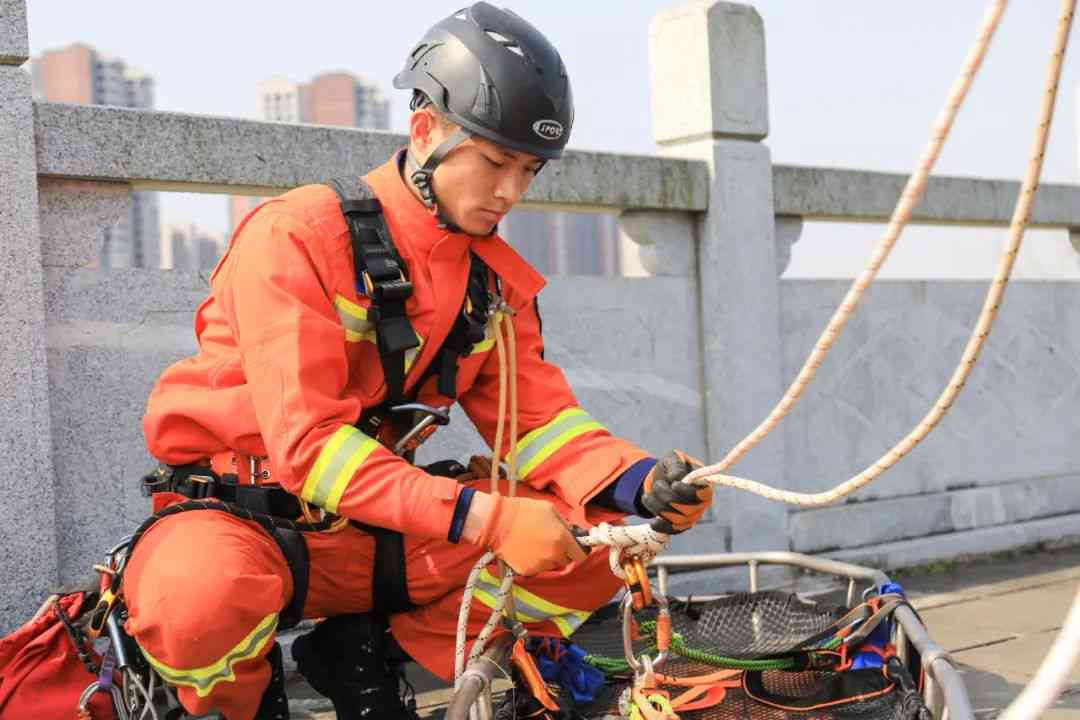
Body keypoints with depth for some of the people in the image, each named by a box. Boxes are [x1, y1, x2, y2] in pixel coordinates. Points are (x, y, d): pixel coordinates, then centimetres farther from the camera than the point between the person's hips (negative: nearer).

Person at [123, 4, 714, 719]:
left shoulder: (498, 278, 5)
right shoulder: (296, 235, -18)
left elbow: (537, 419, 1)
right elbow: (308, 443, -25)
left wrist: (643, 484, -21)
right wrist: (484, 518, -33)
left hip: (377, 529, 6)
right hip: (245, 508, -5)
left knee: (602, 535, -8)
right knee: (201, 599, -41)